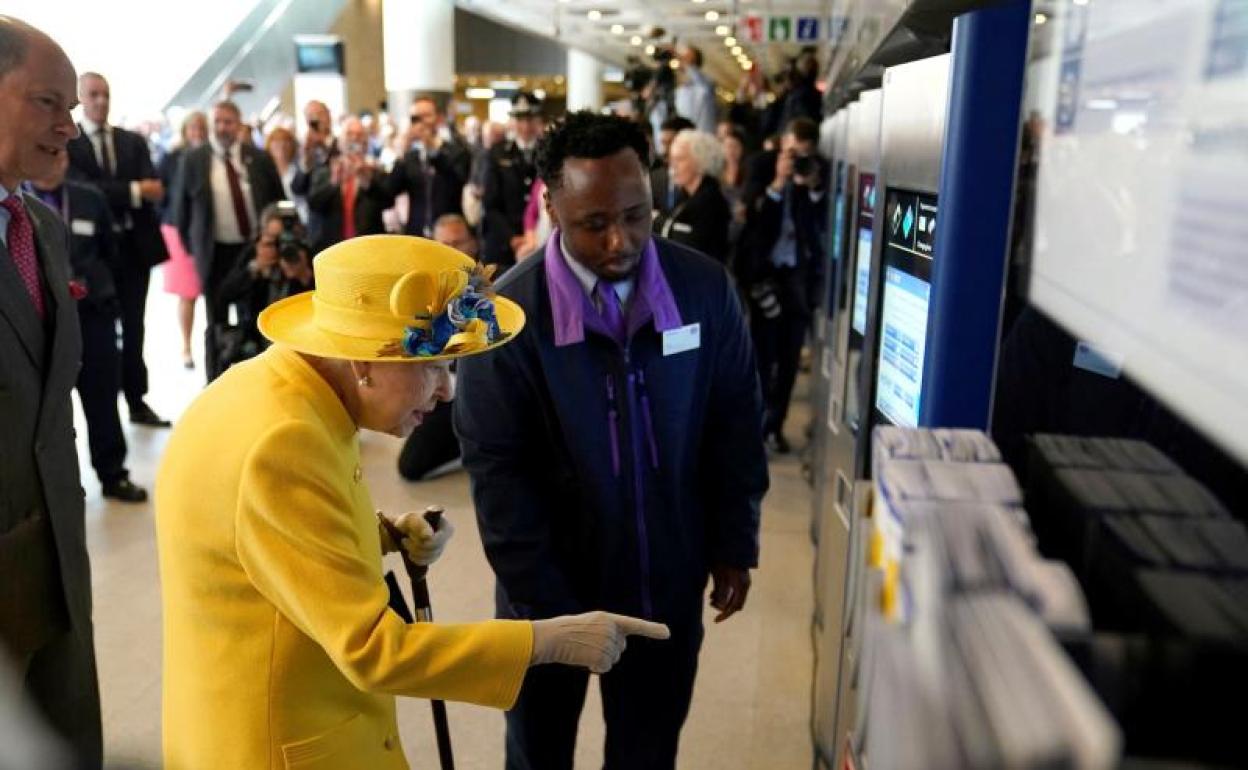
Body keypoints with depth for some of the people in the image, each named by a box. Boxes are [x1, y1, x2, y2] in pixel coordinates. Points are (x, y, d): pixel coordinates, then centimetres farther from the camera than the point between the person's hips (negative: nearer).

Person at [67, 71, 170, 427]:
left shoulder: (134, 141, 10)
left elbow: (153, 189, -4)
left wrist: (111, 196, -19)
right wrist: (134, 191, -19)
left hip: (134, 244, 3)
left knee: (134, 327, 9)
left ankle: (137, 401, 18)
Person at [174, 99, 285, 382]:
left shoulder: (259, 159, 2)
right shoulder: (194, 159, -1)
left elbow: (277, 202, 8)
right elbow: (183, 205, 5)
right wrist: (190, 246, 5)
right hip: (215, 252, -1)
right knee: (216, 323, 5)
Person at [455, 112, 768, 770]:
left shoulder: (705, 288, -10)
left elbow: (737, 424, 0)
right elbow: (496, 468, -14)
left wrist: (735, 545, 2)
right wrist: (548, 603, -14)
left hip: (668, 582, 2)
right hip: (551, 589, -1)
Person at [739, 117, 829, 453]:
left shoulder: (821, 170, 0)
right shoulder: (763, 165, -2)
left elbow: (825, 223, -5)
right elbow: (752, 213, -12)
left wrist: (814, 188, -19)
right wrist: (778, 183, -24)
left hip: (801, 272, 2)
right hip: (764, 268, -2)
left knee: (790, 354, 6)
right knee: (762, 351, -4)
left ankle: (775, 424, 17)